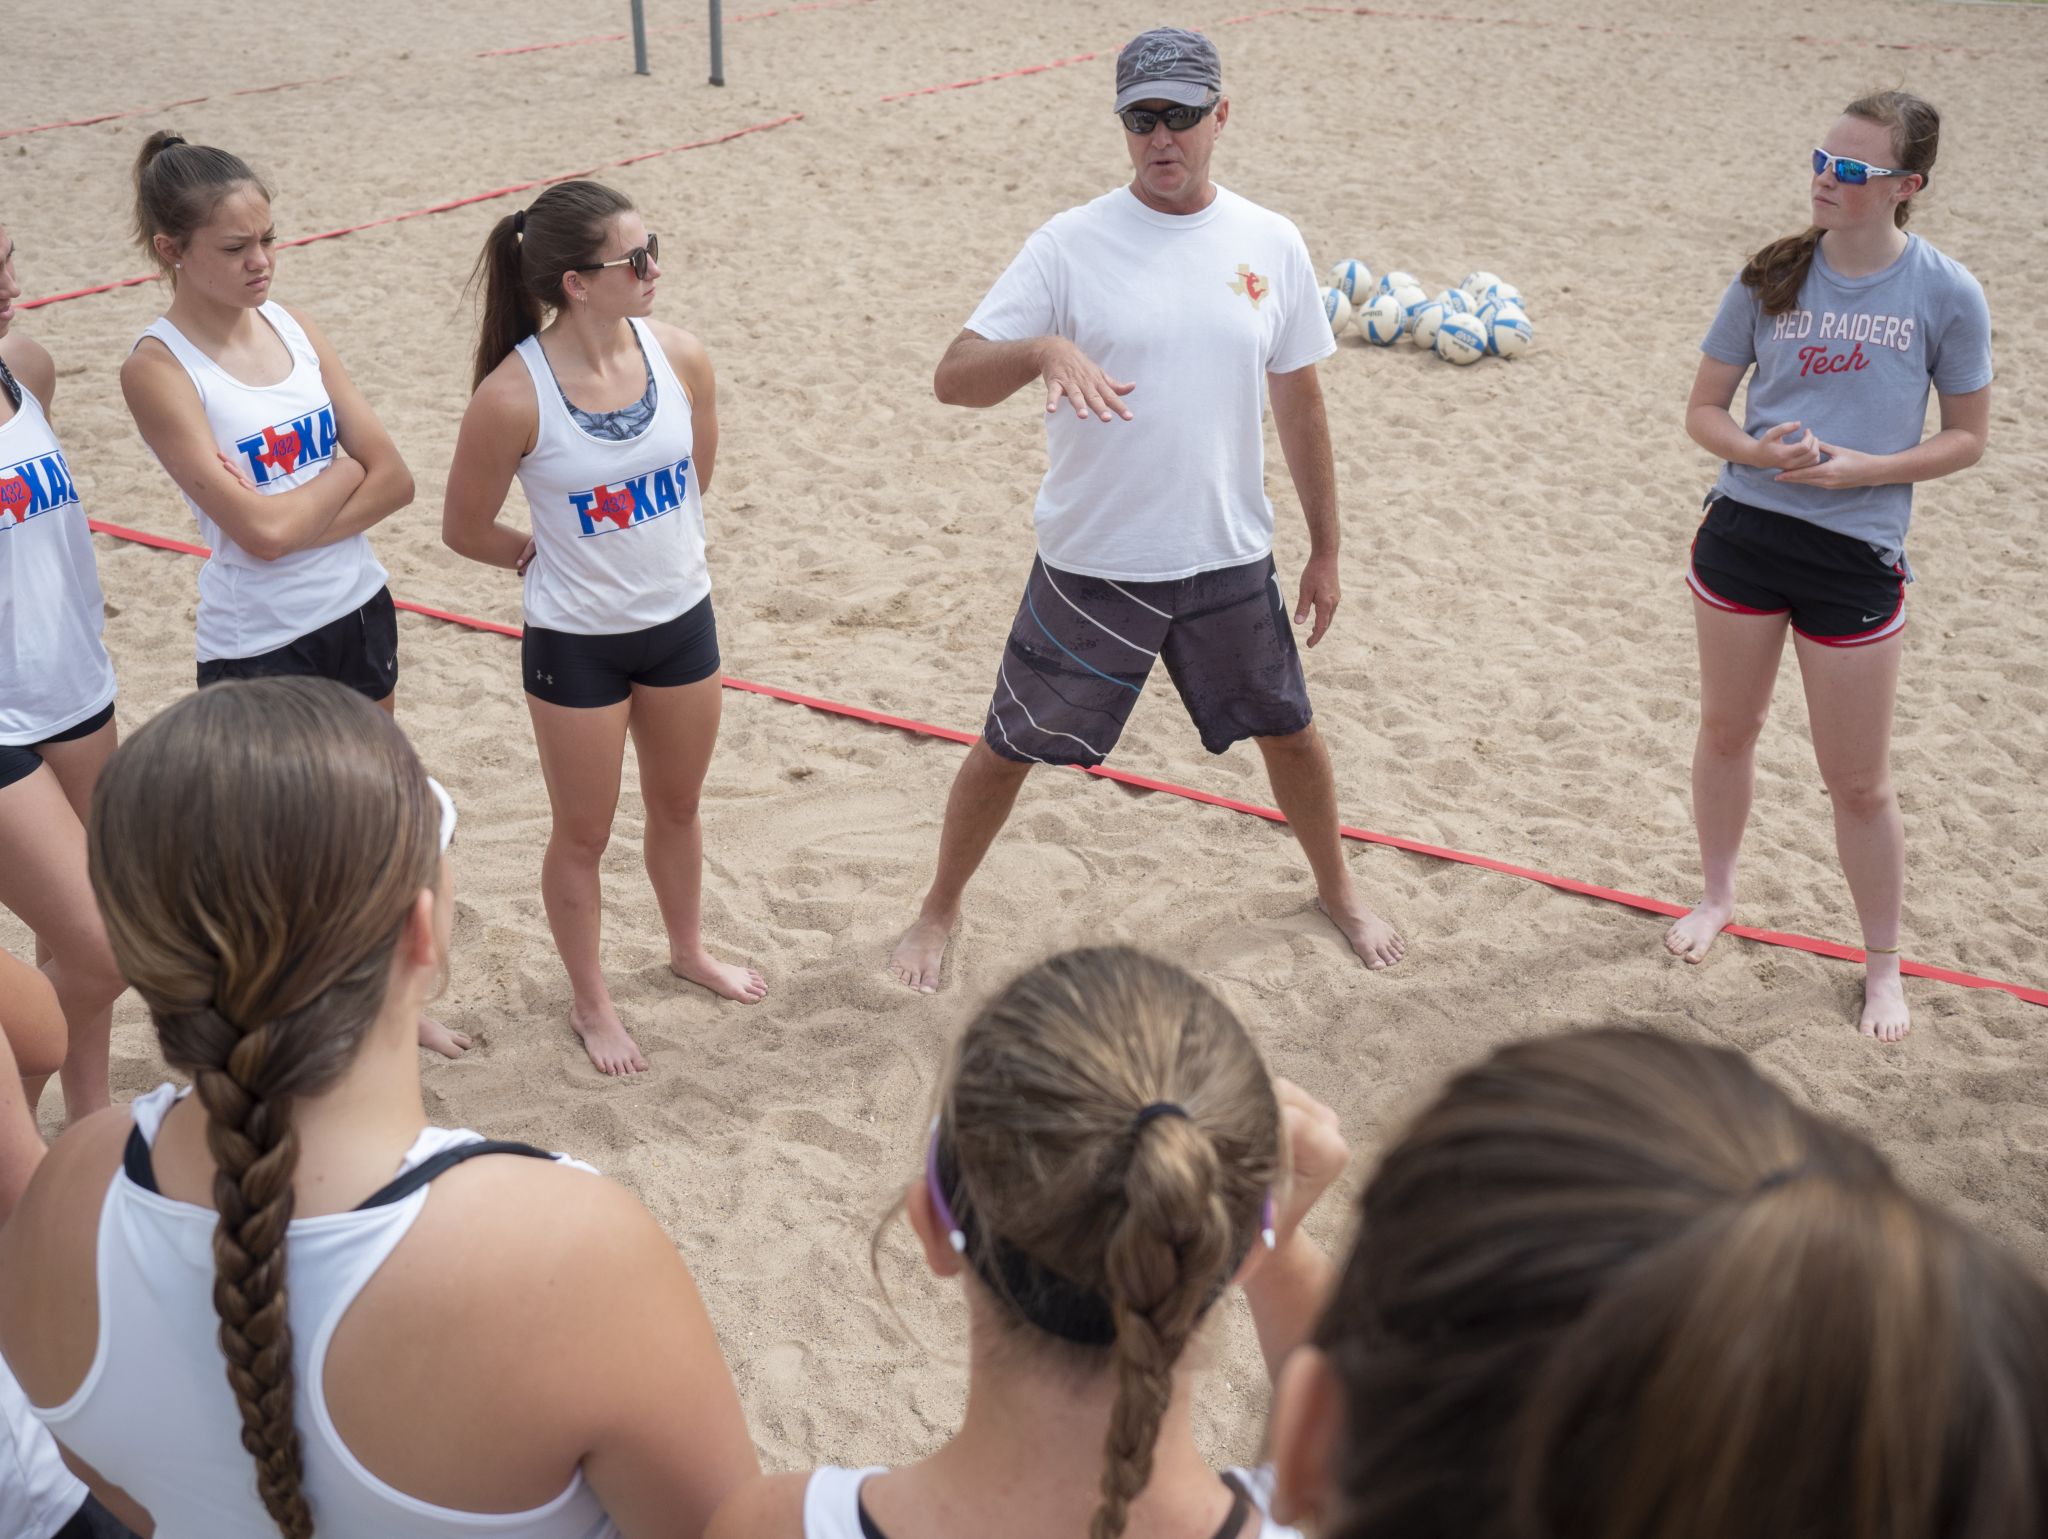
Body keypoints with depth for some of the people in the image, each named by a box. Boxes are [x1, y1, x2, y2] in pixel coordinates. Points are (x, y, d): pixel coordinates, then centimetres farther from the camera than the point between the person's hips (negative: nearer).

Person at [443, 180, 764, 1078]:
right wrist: (552, 557, 3)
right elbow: (466, 529, -10)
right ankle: (589, 1001, 35)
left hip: (682, 618, 4)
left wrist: (652, 545, 12)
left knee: (678, 806, 24)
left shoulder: (680, 357, -12)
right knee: (583, 833, 14)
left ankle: (688, 949, 49)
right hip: (575, 644, -4)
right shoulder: (513, 397, -24)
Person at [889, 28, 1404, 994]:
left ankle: (1336, 891, 44)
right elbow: (953, 378, -15)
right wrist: (1043, 348, -36)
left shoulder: (1271, 245, -1)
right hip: (1089, 568, -2)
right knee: (1008, 748, 8)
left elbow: (1299, 406, 8)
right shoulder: (1071, 244, -10)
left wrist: (1326, 550, 11)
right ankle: (939, 914, 32)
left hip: (1231, 562, 3)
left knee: (1289, 733, 17)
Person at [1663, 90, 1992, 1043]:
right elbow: (1704, 408, 5)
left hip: (1857, 555, -3)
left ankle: (1883, 964, 25)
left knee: (1857, 780, 5)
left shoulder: (1945, 294, -7)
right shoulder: (1770, 278, -1)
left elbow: (1966, 437, 0)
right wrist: (1755, 449, -16)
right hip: (1742, 532, 3)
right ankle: (1717, 897, 43)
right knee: (1727, 729, 19)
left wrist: (1862, 468, -16)